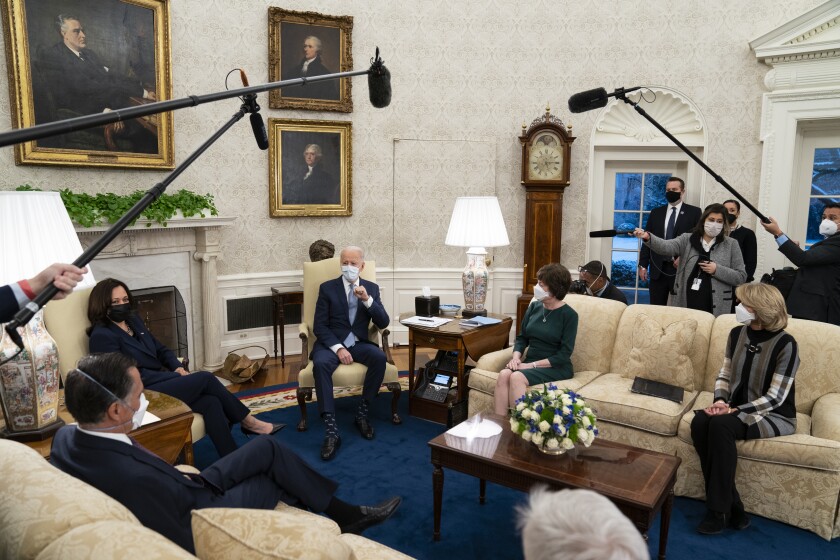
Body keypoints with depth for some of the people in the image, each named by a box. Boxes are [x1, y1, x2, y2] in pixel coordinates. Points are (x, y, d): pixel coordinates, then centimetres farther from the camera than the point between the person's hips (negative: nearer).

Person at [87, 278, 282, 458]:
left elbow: (160, 350, 21)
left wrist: (177, 367, 0)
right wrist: (175, 376, -17)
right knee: (205, 378, -18)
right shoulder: (102, 336, -11)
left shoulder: (133, 321, 15)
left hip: (161, 383, 8)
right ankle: (248, 422, -2)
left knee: (211, 402, -17)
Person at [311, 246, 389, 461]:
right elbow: (319, 326, -4)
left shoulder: (371, 288, 8)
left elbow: (383, 323, -1)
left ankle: (362, 413, -13)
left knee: (379, 357, -31)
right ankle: (331, 430, -34)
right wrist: (338, 347, -20)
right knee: (320, 363, -35)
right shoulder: (327, 288, 2)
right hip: (331, 343, -1)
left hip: (359, 343, 2)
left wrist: (367, 300, -17)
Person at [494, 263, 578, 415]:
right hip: (530, 362, 5)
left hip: (556, 367, -5)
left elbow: (564, 354, -11)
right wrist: (516, 357, -7)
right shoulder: (534, 307, 8)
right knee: (503, 374, -27)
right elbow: (522, 338, 13)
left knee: (517, 377, -32)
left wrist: (533, 365, -17)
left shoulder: (569, 315, -7)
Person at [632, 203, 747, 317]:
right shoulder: (687, 239, 5)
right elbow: (667, 247, -14)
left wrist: (717, 270, -12)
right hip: (685, 304, 1)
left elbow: (741, 277, 3)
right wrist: (648, 237, -33)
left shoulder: (731, 245, 5)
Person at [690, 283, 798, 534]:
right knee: (700, 422, -26)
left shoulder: (785, 344, -16)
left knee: (721, 426, -33)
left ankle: (720, 510, -20)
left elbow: (775, 397, -17)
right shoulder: (737, 334, 3)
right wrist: (720, 401, -11)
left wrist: (733, 410, -24)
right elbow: (724, 375, 9)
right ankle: (733, 508, -18)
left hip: (775, 416, -5)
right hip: (736, 409, 6)